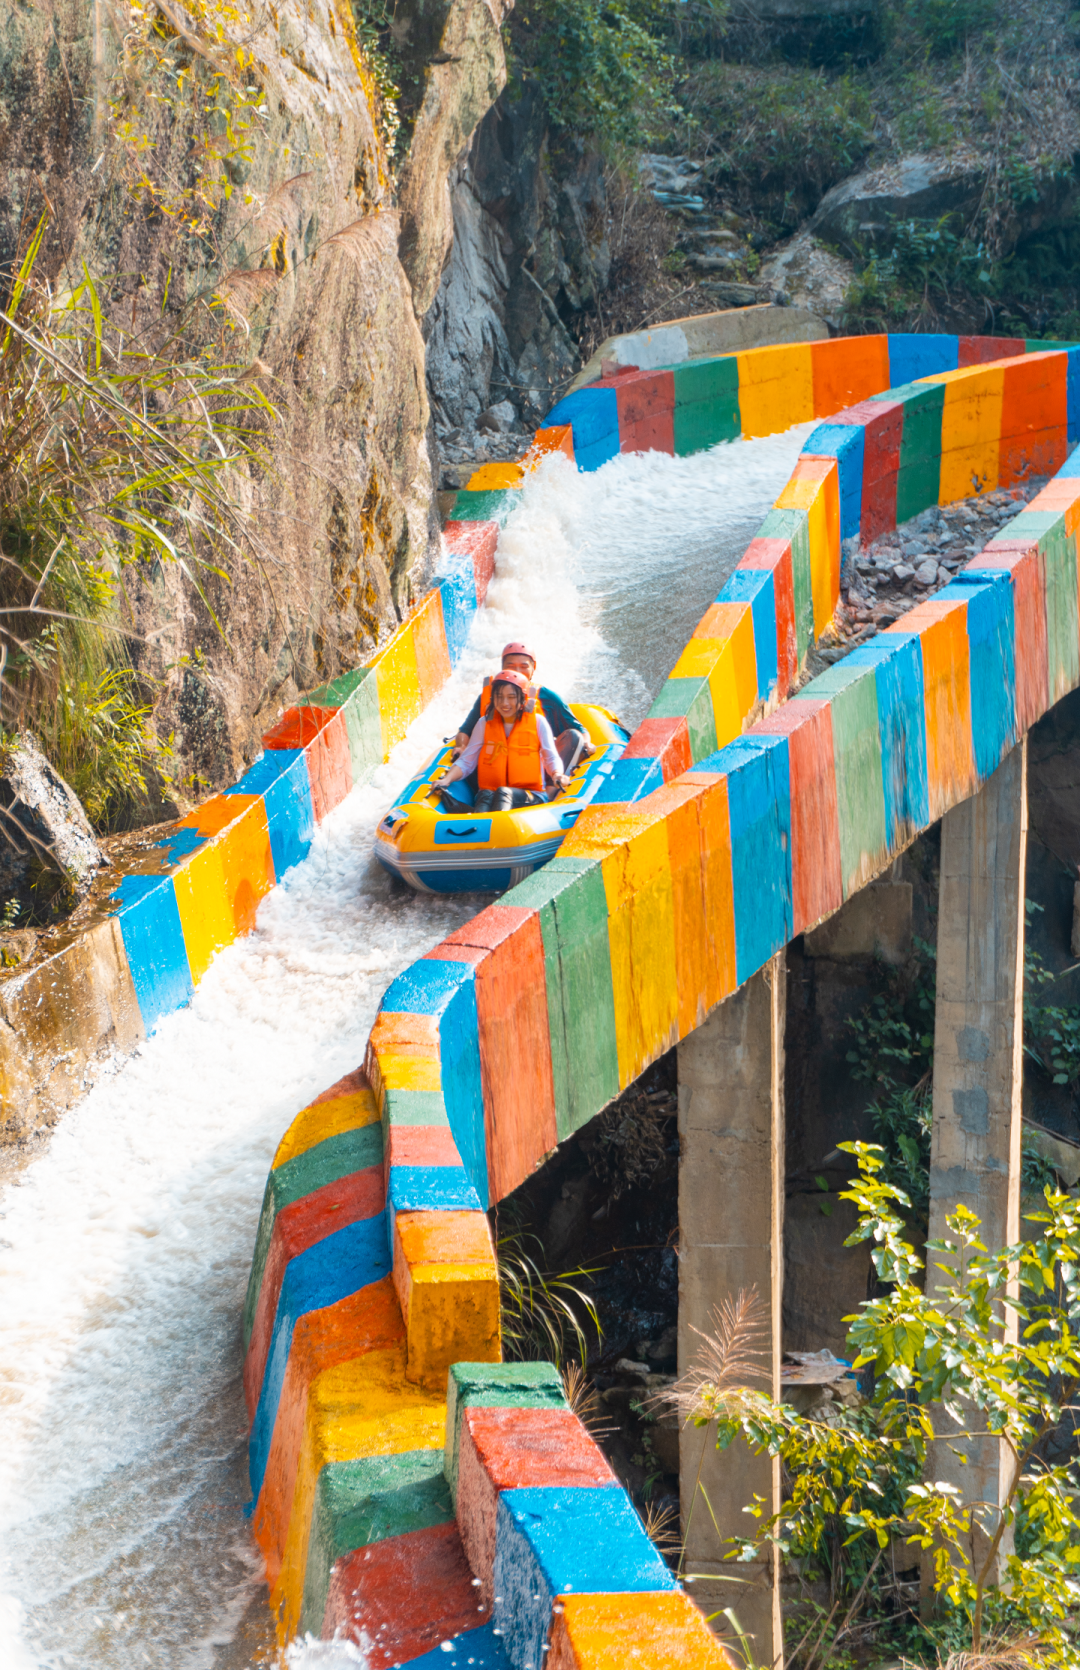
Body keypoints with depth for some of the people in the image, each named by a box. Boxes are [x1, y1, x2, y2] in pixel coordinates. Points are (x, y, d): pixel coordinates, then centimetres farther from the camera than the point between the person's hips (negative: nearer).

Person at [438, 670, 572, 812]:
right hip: (488, 794, 1)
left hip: (530, 797, -1)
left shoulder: (537, 722, 6)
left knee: (503, 792, -34)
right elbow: (466, 761, 10)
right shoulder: (485, 724, 11)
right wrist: (447, 779, -9)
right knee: (486, 795, -34)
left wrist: (557, 775, -21)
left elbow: (551, 758, 2)